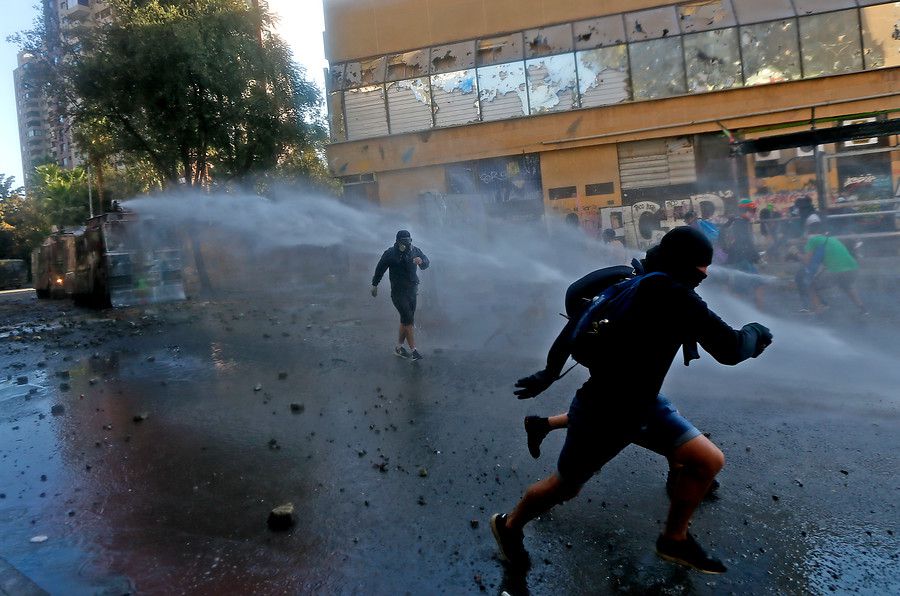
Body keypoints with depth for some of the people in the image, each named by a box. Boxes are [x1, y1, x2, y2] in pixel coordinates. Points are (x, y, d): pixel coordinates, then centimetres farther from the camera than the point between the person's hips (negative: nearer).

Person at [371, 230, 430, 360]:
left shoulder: (415, 251, 3)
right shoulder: (390, 254, -9)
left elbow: (426, 263, 1)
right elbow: (380, 269, 2)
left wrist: (421, 261, -23)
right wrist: (374, 285, 10)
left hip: (412, 291, 5)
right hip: (398, 292, -5)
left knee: (406, 320, 11)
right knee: (409, 320, -14)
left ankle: (399, 347, 24)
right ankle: (413, 350, -12)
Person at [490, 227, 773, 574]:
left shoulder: (642, 285, 0)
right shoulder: (674, 295, -27)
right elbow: (730, 350, -27)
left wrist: (550, 372, 15)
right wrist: (754, 332, -3)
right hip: (603, 414, -9)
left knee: (709, 460, 4)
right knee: (564, 487, 12)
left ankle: (674, 540, 25)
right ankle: (509, 525, 40)